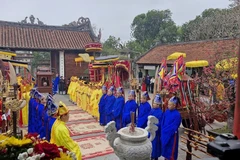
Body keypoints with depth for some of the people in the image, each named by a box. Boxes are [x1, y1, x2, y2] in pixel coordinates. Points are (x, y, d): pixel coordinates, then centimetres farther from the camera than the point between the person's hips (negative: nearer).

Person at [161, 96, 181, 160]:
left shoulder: (177, 114, -19)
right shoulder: (166, 111, 0)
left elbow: (174, 127, -17)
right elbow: (162, 122, 7)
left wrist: (165, 130, -13)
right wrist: (163, 130, -1)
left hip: (172, 135, -6)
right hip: (164, 134, 6)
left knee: (171, 150, 6)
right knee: (165, 147, 17)